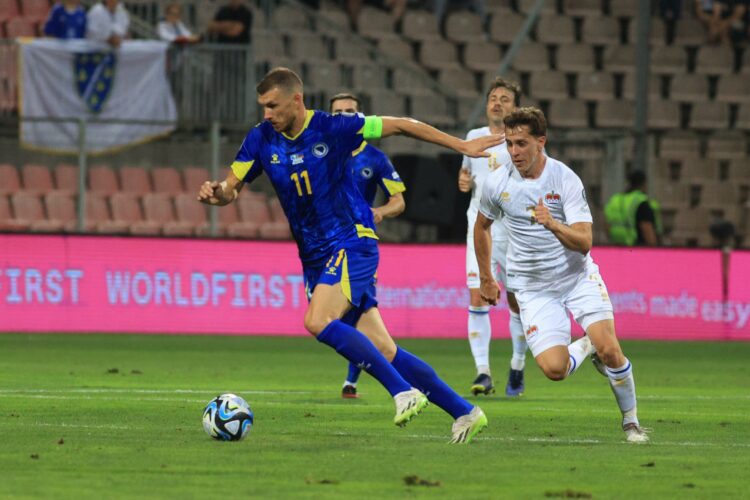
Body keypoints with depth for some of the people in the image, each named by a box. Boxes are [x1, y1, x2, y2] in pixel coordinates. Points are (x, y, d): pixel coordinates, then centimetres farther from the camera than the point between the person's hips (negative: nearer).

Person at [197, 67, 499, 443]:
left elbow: (400, 126, -4)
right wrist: (216, 193, -19)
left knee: (318, 322, -27)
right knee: (380, 350, 2)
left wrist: (461, 146, -3)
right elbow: (232, 188, 6)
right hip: (314, 256, 6)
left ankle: (405, 391, -19)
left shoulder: (332, 129, -11)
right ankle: (463, 412, 12)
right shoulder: (262, 140, 2)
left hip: (352, 244, -6)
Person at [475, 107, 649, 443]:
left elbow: (584, 242, -20)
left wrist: (553, 225, -39)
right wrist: (486, 280, 20)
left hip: (577, 275, -1)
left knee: (609, 350, -18)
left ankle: (631, 422, 5)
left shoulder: (566, 179, -15)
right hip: (532, 287, 1)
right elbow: (482, 226, 14)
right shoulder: (497, 184, -7)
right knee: (554, 369, -17)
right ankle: (585, 348, 19)